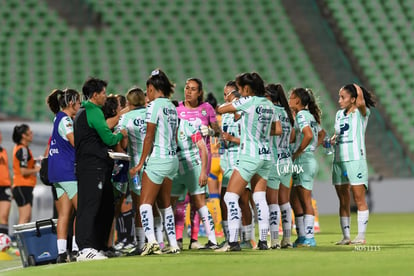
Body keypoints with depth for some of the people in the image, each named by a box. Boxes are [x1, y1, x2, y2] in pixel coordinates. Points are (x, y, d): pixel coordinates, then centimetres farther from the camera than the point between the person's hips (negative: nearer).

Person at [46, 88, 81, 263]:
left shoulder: (59, 118, 18)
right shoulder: (65, 120, -11)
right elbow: (76, 142, -21)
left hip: (57, 171, 10)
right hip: (67, 171, -10)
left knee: (64, 214, 5)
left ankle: (61, 252, 1)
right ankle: (76, 249, -11)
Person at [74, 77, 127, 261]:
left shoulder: (82, 113, 21)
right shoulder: (94, 112, -10)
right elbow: (109, 138, -12)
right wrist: (121, 135, 7)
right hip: (93, 168, -10)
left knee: (106, 207, 13)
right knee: (89, 206, -14)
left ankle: (98, 247, 16)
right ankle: (85, 249, -19)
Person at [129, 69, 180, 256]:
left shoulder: (154, 105, -10)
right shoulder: (172, 107, 14)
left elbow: (149, 137, -12)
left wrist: (140, 163, -10)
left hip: (157, 159, -8)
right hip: (172, 159, 8)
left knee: (145, 203, -8)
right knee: (165, 204, 14)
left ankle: (151, 241, -24)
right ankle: (173, 245, 12)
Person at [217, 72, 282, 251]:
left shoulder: (248, 102, -11)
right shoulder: (269, 104, 9)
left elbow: (220, 110, -4)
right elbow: (278, 130, 17)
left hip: (249, 156, -7)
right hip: (266, 156, 7)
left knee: (231, 197, -5)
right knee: (260, 198, 12)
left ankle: (233, 241, -14)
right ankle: (263, 241, 9)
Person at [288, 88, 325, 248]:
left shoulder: (301, 115, -12)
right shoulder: (310, 115, 16)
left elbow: (309, 135, -27)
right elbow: (322, 133, 29)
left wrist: (297, 153, -18)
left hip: (303, 161, -10)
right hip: (309, 160, 10)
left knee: (306, 201, -6)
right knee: (295, 200, 13)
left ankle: (309, 238, -5)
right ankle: (302, 237, 15)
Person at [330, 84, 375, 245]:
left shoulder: (361, 112, -3)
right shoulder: (339, 114, 15)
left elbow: (361, 102, -24)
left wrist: (357, 88, -6)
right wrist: (332, 140, 6)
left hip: (355, 159, -6)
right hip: (339, 160, 6)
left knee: (359, 200, -5)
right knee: (343, 201, 7)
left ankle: (361, 236, -3)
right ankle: (346, 236, 11)